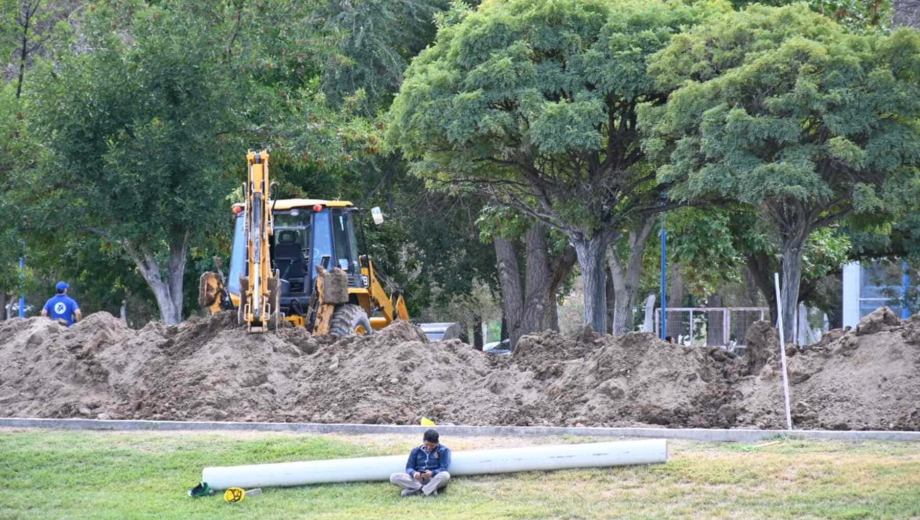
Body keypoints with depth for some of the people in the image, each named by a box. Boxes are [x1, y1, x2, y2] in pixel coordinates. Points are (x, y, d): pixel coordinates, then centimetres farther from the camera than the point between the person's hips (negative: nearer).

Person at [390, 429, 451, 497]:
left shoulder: (443, 450, 4)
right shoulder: (416, 451, 13)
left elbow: (444, 469, -5)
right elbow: (409, 468, 9)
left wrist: (432, 473, -26)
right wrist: (414, 473, -17)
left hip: (434, 479, -3)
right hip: (417, 479, 3)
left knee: (445, 475, -38)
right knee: (394, 477, -22)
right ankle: (428, 489, -29)